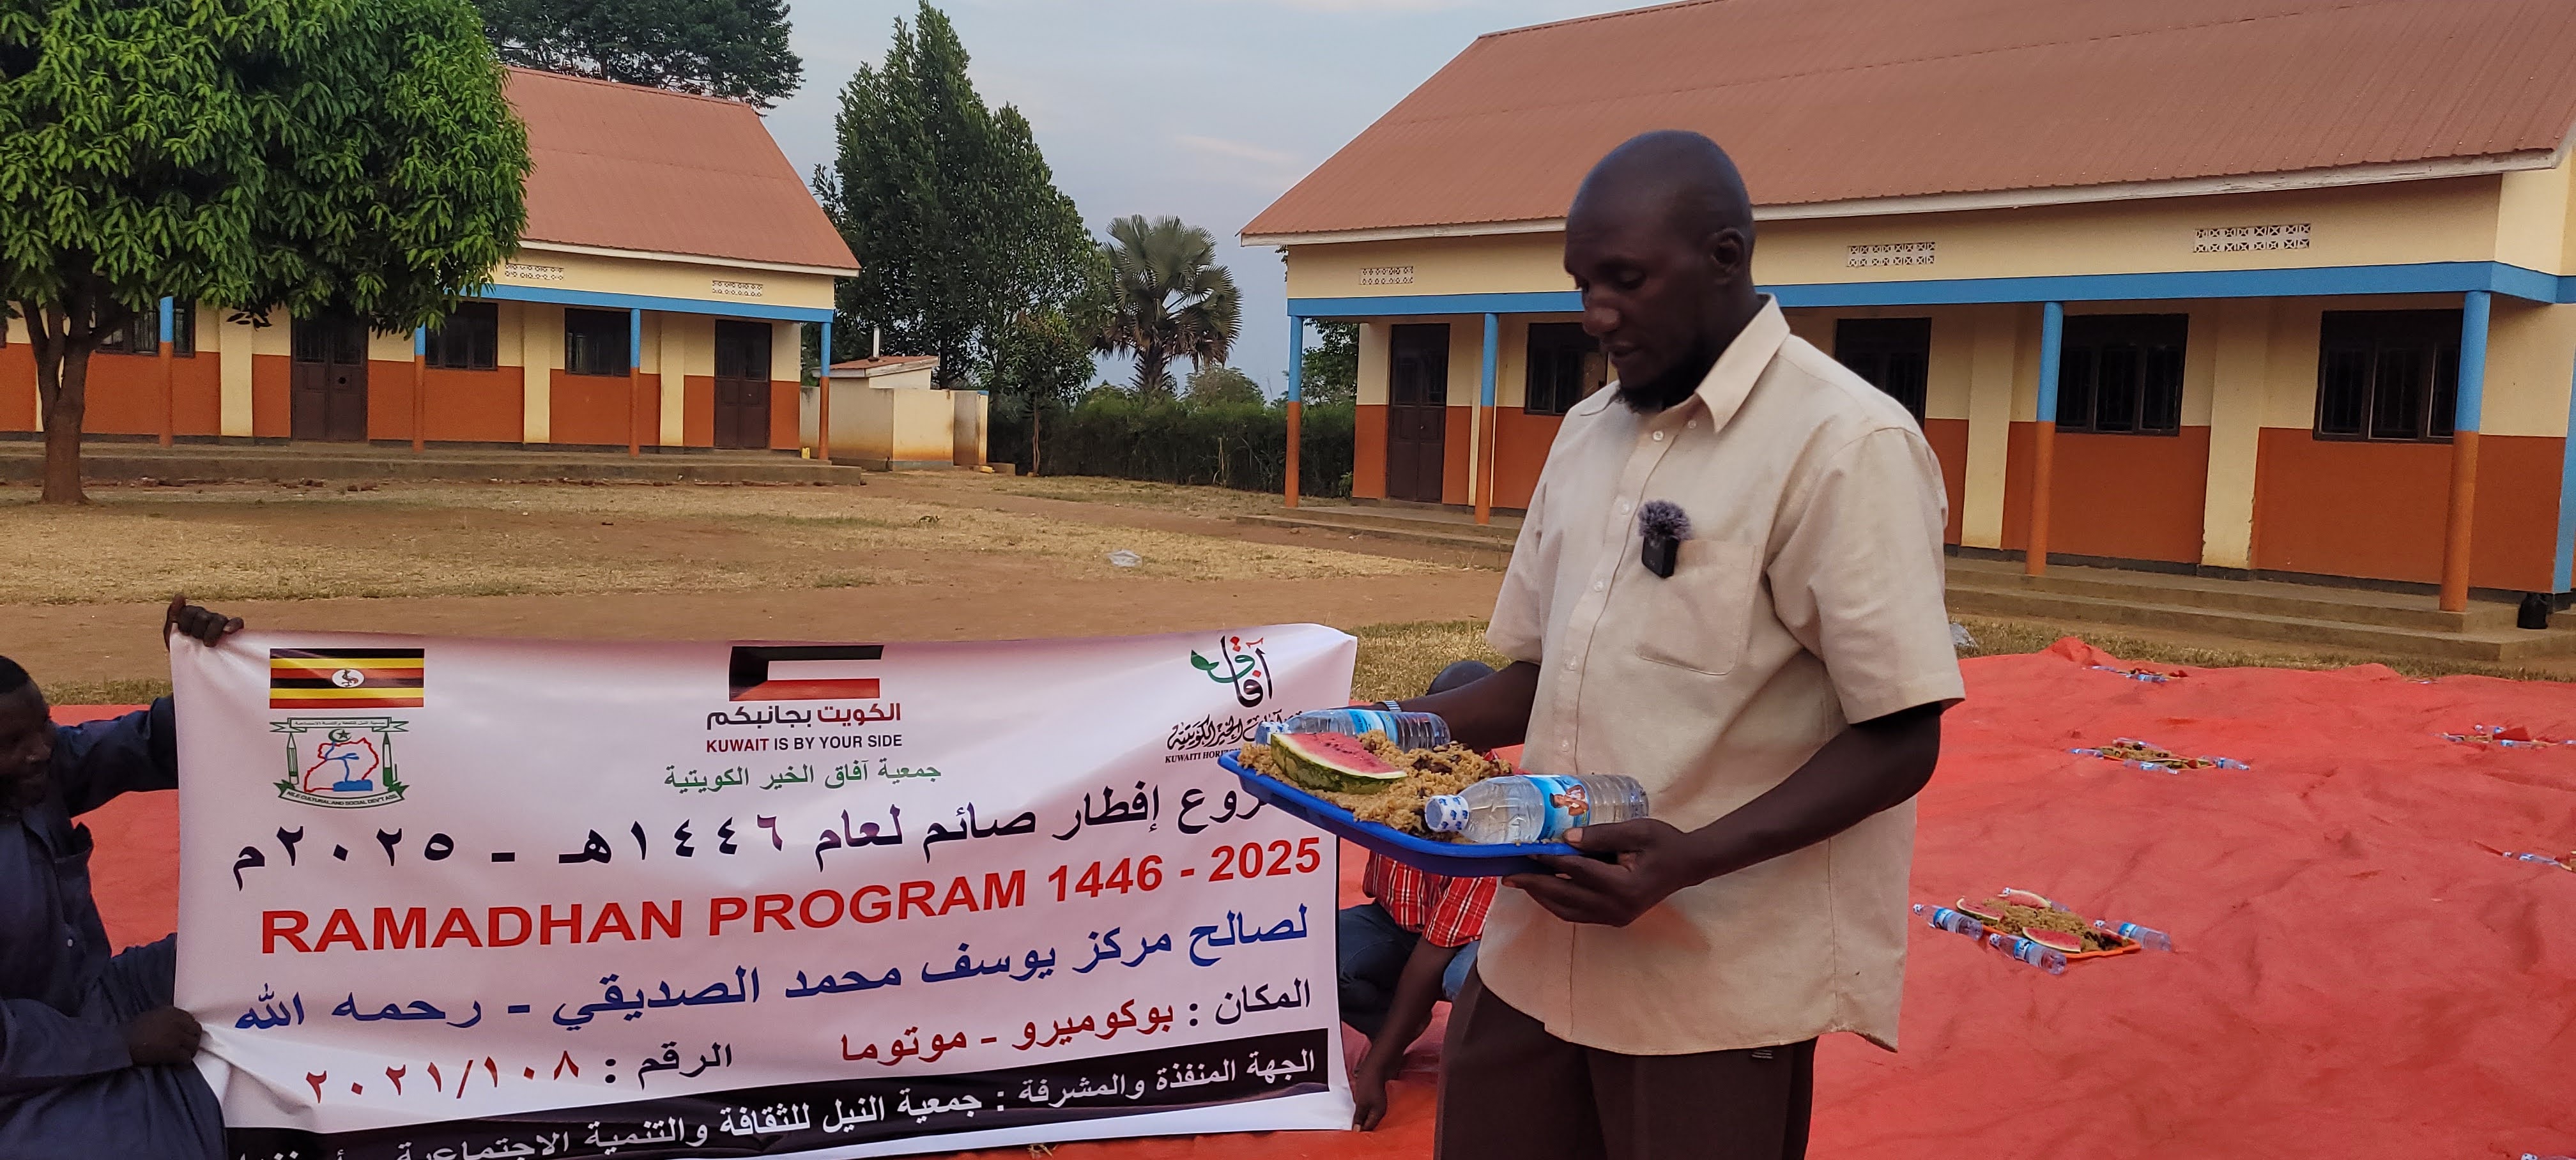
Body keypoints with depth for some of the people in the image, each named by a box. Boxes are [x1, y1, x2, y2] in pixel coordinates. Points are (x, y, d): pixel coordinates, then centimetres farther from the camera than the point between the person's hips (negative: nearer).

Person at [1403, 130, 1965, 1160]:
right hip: (1535, 949, 7)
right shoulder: (1589, 433, 11)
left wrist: (1694, 859, -26)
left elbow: (1898, 740, -14)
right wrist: (1404, 733, 1)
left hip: (1718, 985, -6)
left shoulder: (1848, 443, -12)